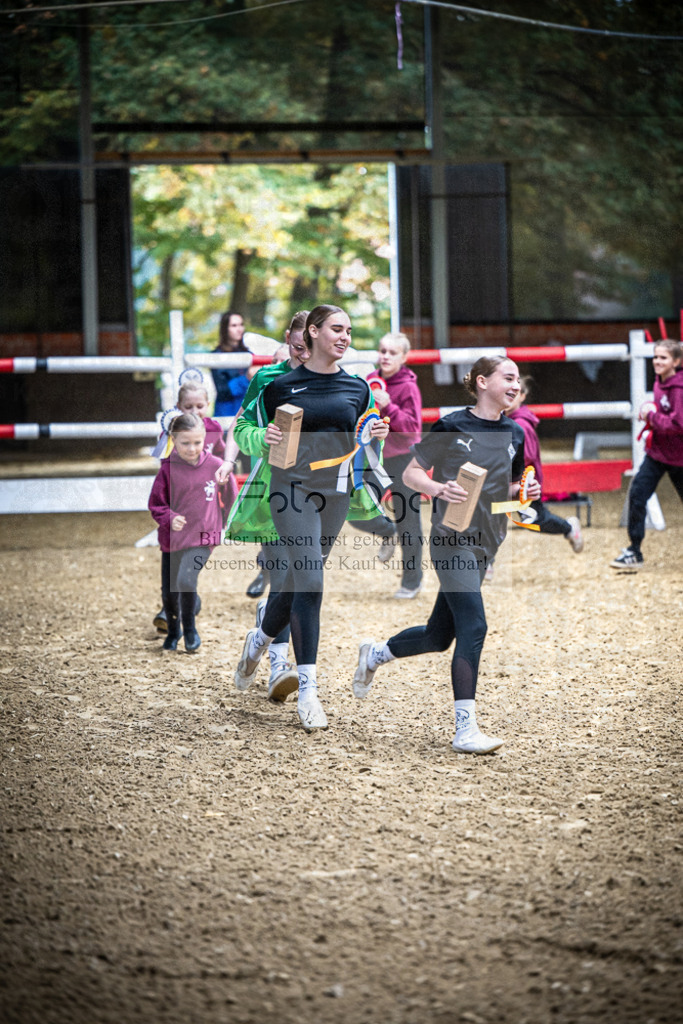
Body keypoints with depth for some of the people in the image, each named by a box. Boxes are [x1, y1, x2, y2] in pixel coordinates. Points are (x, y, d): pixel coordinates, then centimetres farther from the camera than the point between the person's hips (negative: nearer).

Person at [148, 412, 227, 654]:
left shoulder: (215, 466, -4)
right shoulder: (168, 469, -6)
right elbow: (155, 503, 1)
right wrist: (169, 518, -17)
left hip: (202, 536, -2)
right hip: (172, 538, 2)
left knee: (186, 580, -23)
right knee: (169, 591, 8)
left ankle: (190, 628, 1)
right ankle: (173, 631, 36)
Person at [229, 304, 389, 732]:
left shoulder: (358, 388, 9)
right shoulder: (282, 386, -1)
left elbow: (363, 446, 18)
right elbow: (243, 427, 8)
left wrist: (377, 436, -4)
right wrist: (264, 436, -13)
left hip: (336, 494, 4)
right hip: (291, 487, -4)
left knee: (299, 580, 11)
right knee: (309, 582, -15)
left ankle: (260, 640, 41)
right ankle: (307, 688, -13)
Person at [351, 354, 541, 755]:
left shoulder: (514, 434, 10)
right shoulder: (452, 427, -8)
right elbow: (411, 473, -4)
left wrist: (525, 491, -1)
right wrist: (440, 488, -22)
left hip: (486, 542, 7)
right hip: (453, 539, -7)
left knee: (440, 636, 14)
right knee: (473, 627, -18)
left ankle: (374, 654, 41)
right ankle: (466, 729, -16)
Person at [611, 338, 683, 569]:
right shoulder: (660, 383, 5)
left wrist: (652, 415, -19)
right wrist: (649, 410, 2)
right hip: (656, 451, 7)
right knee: (637, 495, -5)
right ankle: (634, 552, 0)